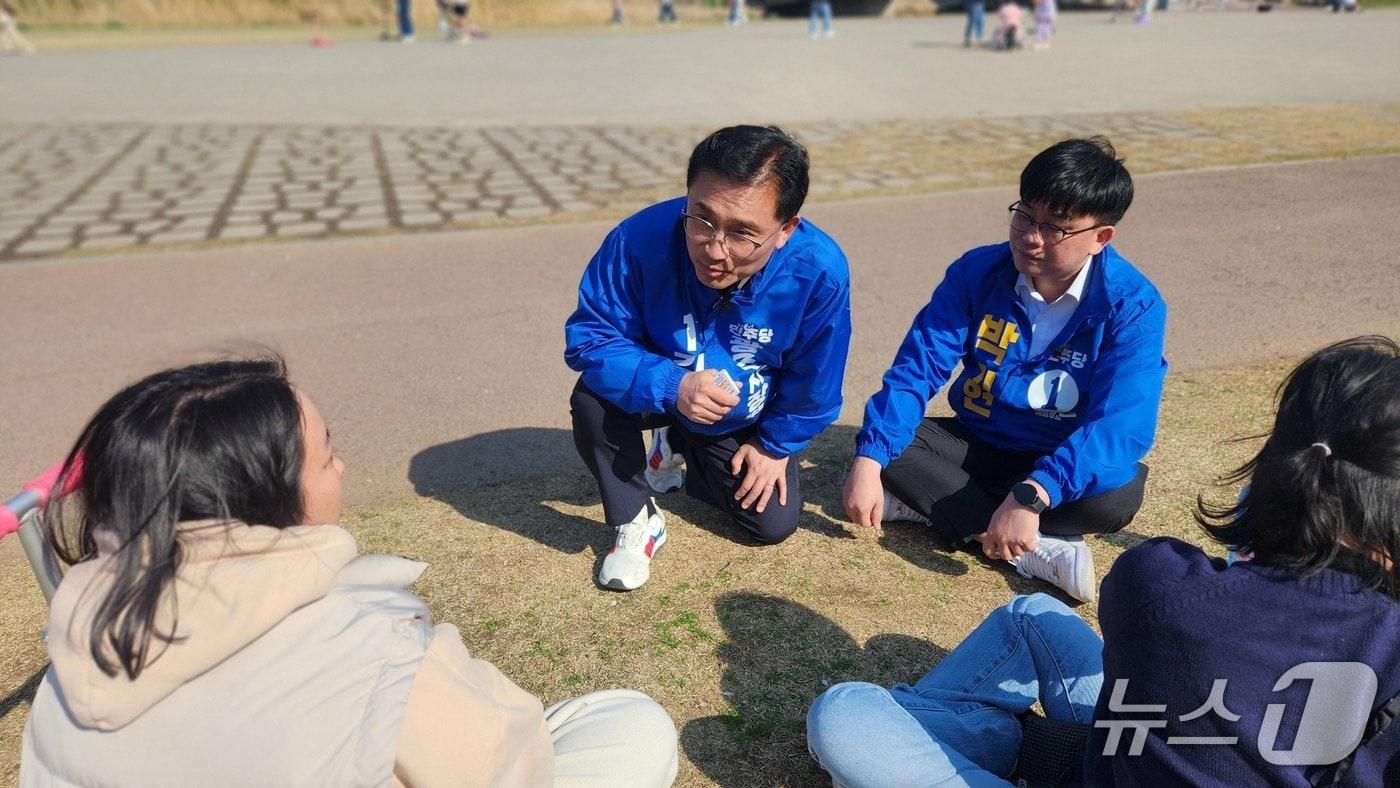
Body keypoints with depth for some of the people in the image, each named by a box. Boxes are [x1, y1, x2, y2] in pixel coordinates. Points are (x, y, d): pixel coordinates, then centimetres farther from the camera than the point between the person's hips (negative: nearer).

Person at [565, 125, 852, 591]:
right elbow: (588, 339, -27)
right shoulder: (641, 240, -37)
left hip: (746, 421, 2)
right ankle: (635, 521, -5)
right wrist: (671, 386, -43)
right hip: (662, 392, -1)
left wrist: (776, 444, -2)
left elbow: (813, 382, -16)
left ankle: (679, 456, 30)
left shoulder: (819, 271, -34)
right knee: (594, 399, -32)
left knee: (776, 524, 4)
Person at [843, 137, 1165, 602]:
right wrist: (870, 458, -31)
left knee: (1116, 495, -34)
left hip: (1062, 465, -2)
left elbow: (1120, 423, -30)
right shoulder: (978, 272, -12)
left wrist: (1031, 495, -46)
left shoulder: (1133, 307, -19)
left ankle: (927, 505, -24)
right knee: (882, 440, -23)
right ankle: (1036, 550, -26)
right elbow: (918, 366, -16)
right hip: (975, 445, 3)